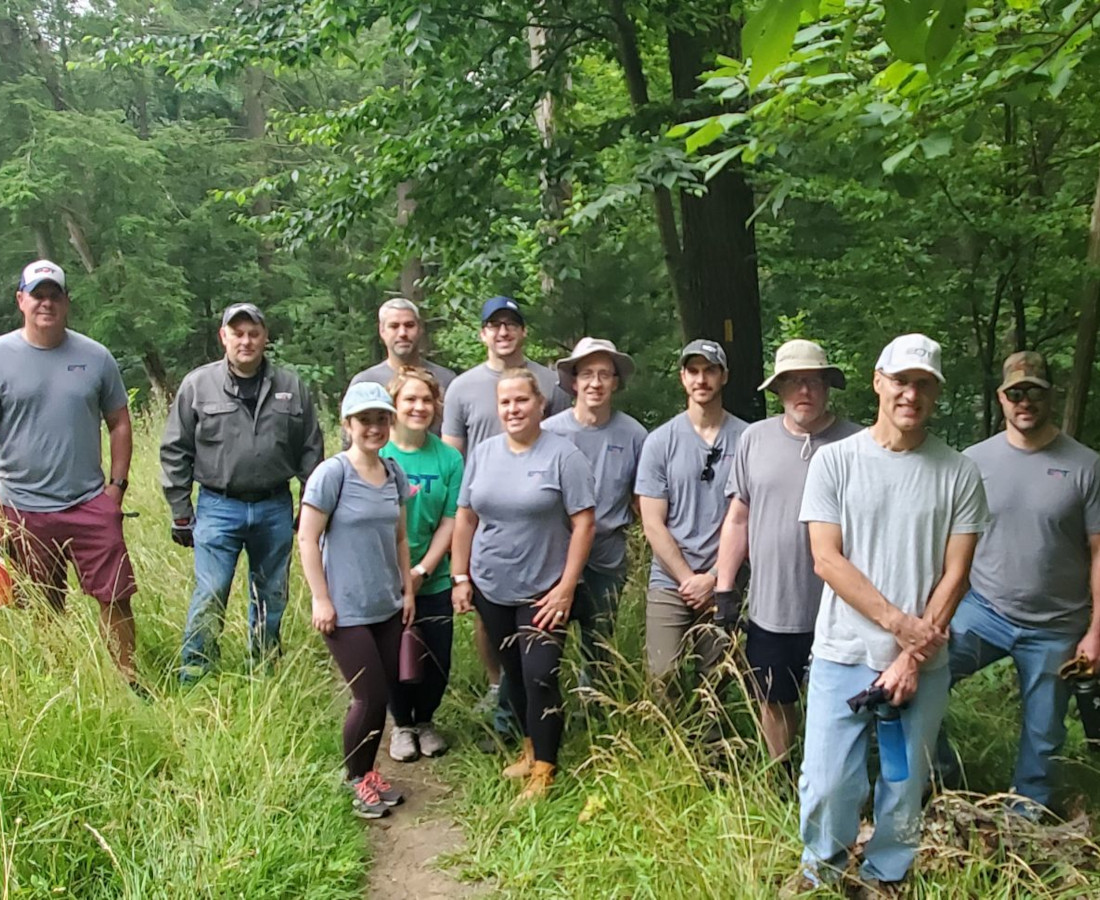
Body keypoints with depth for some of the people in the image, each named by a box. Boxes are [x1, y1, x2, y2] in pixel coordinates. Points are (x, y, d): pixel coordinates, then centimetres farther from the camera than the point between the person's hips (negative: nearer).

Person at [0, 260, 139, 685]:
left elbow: (119, 423, 9)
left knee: (116, 598, 0)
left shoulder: (95, 357, 3)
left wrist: (116, 486, 1)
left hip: (91, 504, 1)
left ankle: (128, 680, 13)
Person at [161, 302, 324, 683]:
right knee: (210, 596, -5)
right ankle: (194, 677, 8)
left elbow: (311, 451, 8)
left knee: (272, 597, 13)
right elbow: (175, 452, 1)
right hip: (218, 507, -2)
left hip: (275, 508, 2)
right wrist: (180, 511, 0)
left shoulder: (291, 387, 4)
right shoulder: (198, 384, -1)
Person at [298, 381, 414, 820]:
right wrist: (320, 599, -14)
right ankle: (356, 781, 20)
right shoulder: (332, 473, -13)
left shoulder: (394, 472, 5)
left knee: (385, 693, 10)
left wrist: (408, 588, 13)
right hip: (346, 610, -6)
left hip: (388, 606, 6)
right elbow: (307, 539, -12)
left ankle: (367, 771, 29)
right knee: (370, 696, -3)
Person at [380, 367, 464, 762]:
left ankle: (425, 720, 34)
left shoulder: (449, 458, -3)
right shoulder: (375, 453, -7)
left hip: (433, 581, 2)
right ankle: (402, 725, 34)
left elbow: (451, 521, -2)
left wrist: (421, 571, -11)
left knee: (437, 661, 7)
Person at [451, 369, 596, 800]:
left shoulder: (563, 455, -10)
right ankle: (531, 747, 34)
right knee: (513, 675, 15)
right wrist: (461, 577, 5)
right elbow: (465, 518, 8)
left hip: (544, 591, -4)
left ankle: (544, 770, 7)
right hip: (491, 588, 5)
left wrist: (566, 587, -14)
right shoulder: (482, 453, 4)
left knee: (540, 677, -8)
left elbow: (584, 523, -12)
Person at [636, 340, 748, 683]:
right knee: (663, 682, -3)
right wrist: (689, 578, -6)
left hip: (724, 585, 0)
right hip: (669, 584, 0)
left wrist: (713, 578, -6)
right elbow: (653, 525, 1)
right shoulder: (660, 441, 2)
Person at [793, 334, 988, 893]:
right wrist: (898, 622, -13)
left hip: (922, 664, 1)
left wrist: (913, 658, -8)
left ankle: (885, 877, 35)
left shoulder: (958, 474, -1)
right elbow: (826, 560, -6)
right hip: (842, 656, -1)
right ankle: (821, 872, 29)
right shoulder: (835, 460, -3)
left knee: (905, 788, 10)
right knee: (828, 784, 2)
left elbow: (955, 574, -1)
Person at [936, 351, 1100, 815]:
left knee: (1043, 735, 12)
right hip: (983, 611, 1)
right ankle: (940, 774, 4)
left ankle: (1029, 817, 36)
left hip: (1056, 629, 0)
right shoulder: (973, 461, -1)